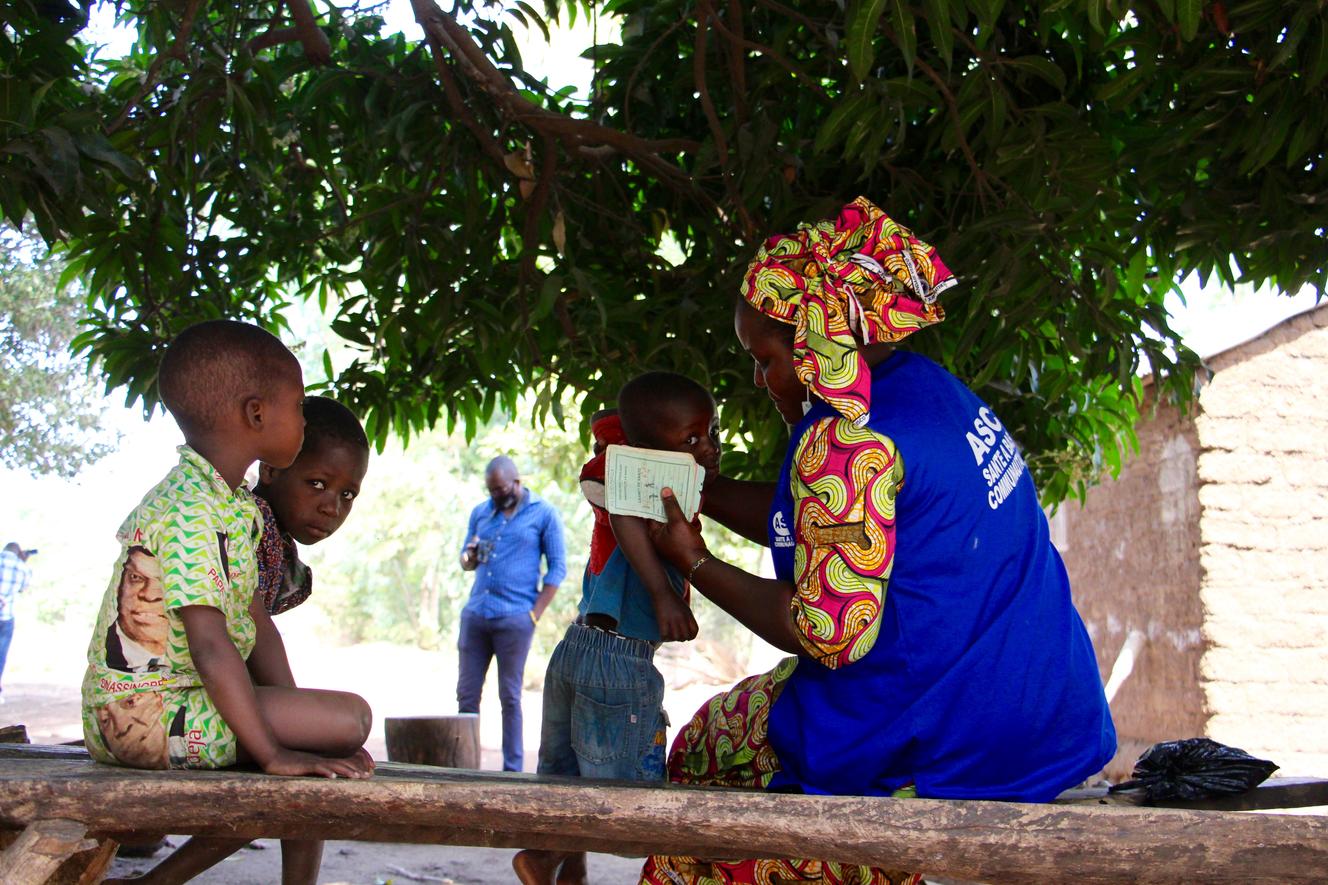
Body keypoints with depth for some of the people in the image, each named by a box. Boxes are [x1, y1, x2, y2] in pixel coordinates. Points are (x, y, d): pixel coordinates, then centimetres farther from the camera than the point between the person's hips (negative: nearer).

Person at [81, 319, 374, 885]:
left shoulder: (236, 504, 11)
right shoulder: (191, 511, -20)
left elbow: (254, 621, 11)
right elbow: (211, 646, -26)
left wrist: (294, 722, 6)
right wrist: (273, 753, -25)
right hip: (144, 712, -10)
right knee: (349, 716, -17)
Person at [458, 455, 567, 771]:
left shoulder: (543, 514, 1)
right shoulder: (480, 512, 14)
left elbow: (557, 567, -1)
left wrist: (535, 614, -7)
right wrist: (470, 557, -6)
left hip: (514, 618, -4)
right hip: (475, 613, 5)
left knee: (510, 697, 0)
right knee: (466, 693, 4)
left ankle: (513, 769, 5)